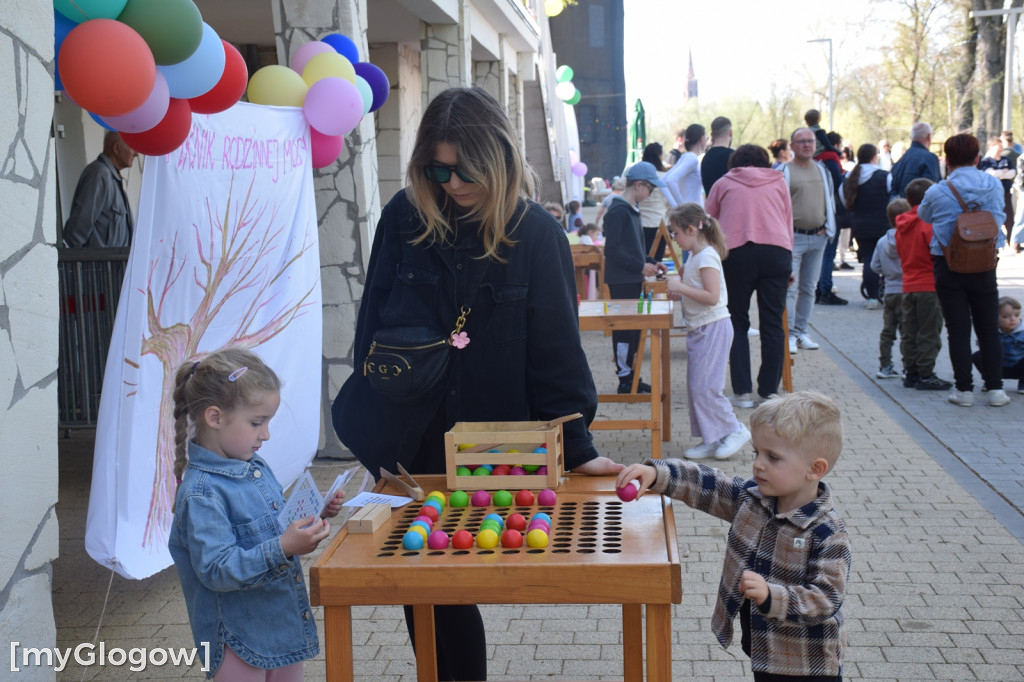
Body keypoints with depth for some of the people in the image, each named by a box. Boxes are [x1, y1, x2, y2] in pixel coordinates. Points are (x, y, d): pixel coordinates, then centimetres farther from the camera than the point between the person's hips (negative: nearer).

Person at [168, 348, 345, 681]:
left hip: (285, 623, 8)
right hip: (239, 637, -8)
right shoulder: (202, 493, -22)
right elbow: (217, 570, -27)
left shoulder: (256, 467, 5)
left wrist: (314, 516, 2)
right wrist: (283, 548, -35)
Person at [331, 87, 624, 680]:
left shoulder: (536, 235, -8)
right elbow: (372, 325, 4)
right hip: (408, 442, 2)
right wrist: (366, 410, 0)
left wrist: (576, 447, -8)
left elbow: (555, 346, -7)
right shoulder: (404, 218, -3)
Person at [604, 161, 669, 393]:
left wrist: (650, 262, 11)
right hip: (622, 281, -10)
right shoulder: (618, 211, -14)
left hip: (634, 279, 10)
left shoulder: (633, 210, 16)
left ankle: (629, 377, 19)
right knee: (624, 327, -5)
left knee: (633, 328, 12)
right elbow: (612, 251, -20)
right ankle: (624, 379, 2)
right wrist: (640, 267, -19)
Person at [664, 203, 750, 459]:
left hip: (712, 329, -10)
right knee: (696, 386, 10)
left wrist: (681, 287, -22)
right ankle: (711, 440, 16)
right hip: (699, 329, 10)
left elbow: (712, 296, -24)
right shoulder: (694, 256, 14)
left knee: (703, 386, -10)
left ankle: (735, 430, 3)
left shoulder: (707, 256, -16)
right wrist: (677, 291, 9)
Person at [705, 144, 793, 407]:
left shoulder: (724, 183, 19)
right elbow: (788, 221, 23)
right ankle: (769, 391, 6)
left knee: (738, 323, 7)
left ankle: (743, 392, 2)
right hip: (777, 251, 1)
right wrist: (788, 262, 27)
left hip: (736, 252, -1)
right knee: (772, 323, 5)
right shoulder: (778, 181, 21)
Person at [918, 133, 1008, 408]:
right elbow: (998, 217, 13)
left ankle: (964, 388, 7)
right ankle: (995, 388, 12)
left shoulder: (937, 193, -11)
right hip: (984, 267, 2)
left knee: (958, 329, 5)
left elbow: (923, 215, 8)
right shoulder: (995, 186, -3)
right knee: (989, 329, 12)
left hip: (949, 267, -2)